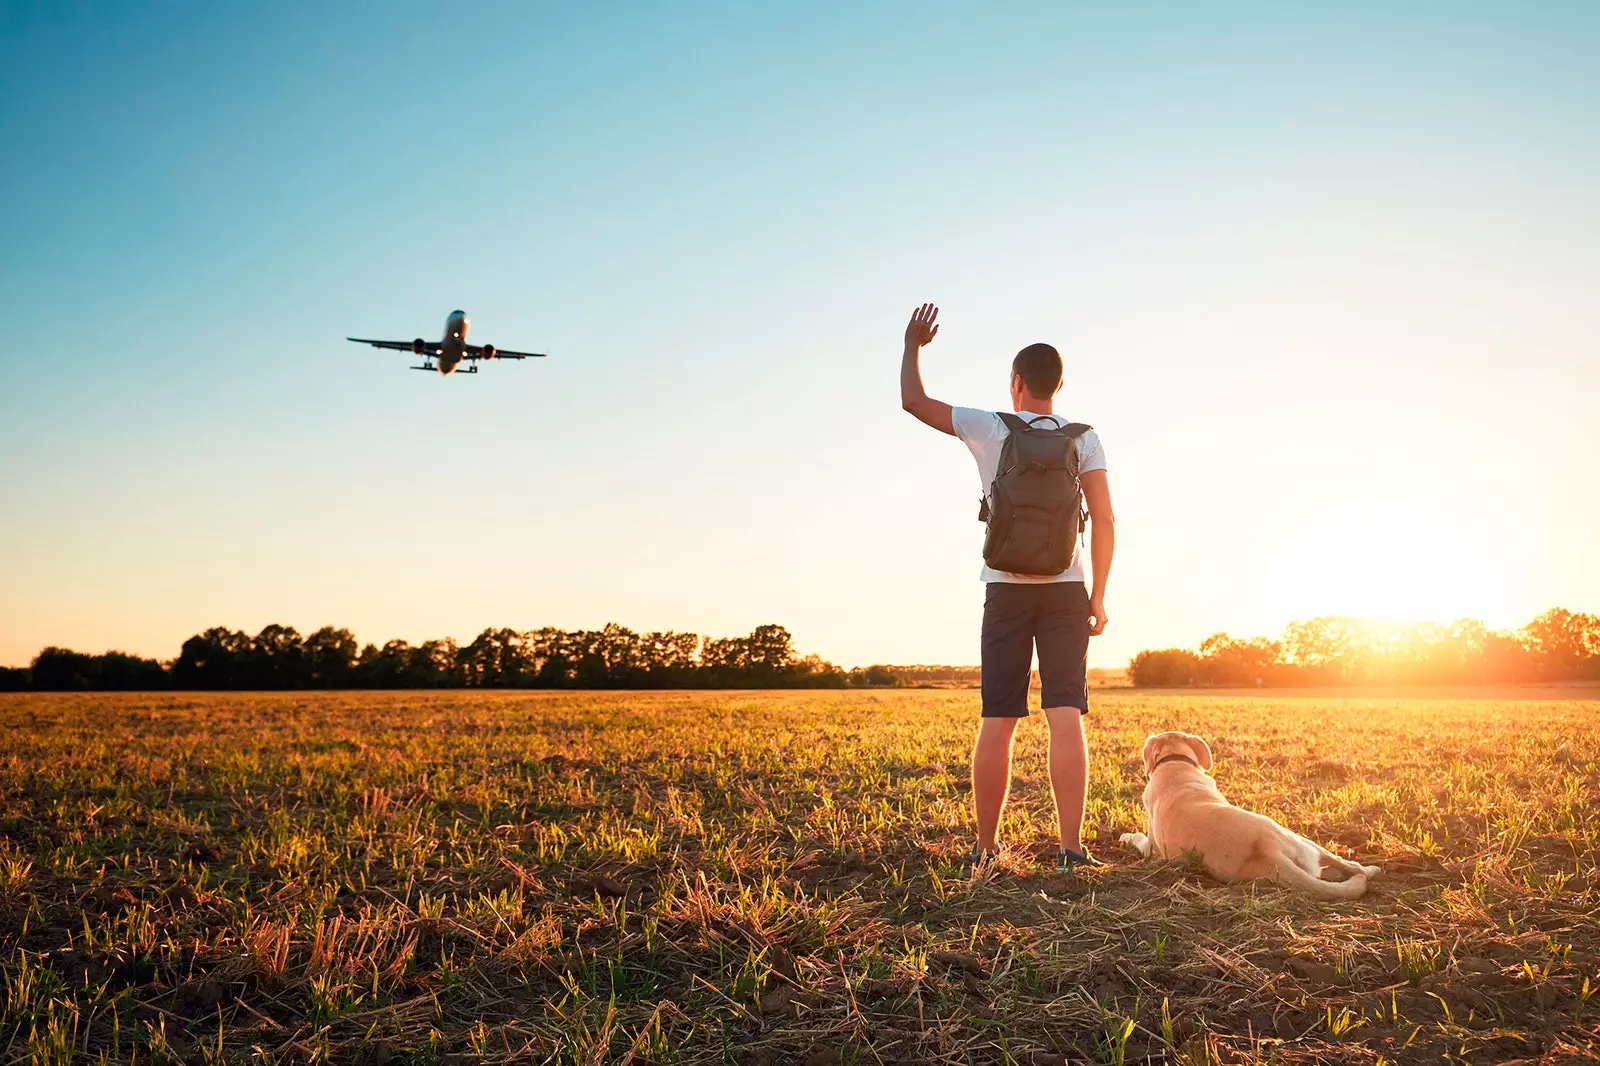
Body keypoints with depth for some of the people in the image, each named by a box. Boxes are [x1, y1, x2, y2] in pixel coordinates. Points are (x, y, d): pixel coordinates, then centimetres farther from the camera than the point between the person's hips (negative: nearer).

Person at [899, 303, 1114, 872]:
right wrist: (1099, 595, 2)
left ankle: (986, 847, 9)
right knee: (1066, 717, -4)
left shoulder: (989, 429, 0)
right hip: (1066, 590, 0)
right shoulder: (1083, 438, 3)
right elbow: (1103, 519, -3)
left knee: (997, 722, 3)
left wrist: (913, 344, 24)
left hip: (1007, 590, 0)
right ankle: (1071, 846, -8)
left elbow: (913, 401, 9)